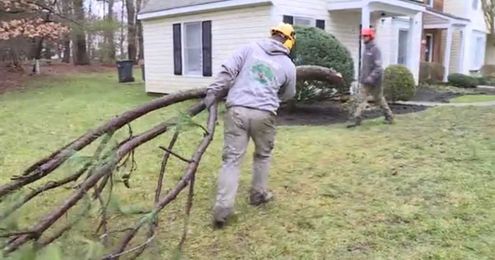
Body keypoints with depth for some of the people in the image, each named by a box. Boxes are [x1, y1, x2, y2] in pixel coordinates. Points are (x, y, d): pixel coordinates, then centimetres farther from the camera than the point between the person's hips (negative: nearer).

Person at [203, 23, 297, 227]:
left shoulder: (250, 48, 10)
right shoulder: (288, 65, 11)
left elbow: (227, 72, 1)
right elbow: (287, 95, 24)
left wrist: (212, 94, 4)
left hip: (237, 110, 0)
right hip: (264, 113, 0)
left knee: (231, 159, 1)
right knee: (263, 155, 24)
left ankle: (223, 207, -5)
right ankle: (258, 194, 35)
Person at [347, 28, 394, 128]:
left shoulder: (375, 50, -14)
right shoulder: (366, 49, 11)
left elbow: (378, 67, -22)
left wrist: (371, 78, -28)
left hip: (374, 82, -7)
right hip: (364, 81, 7)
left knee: (379, 99, 5)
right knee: (361, 100, 2)